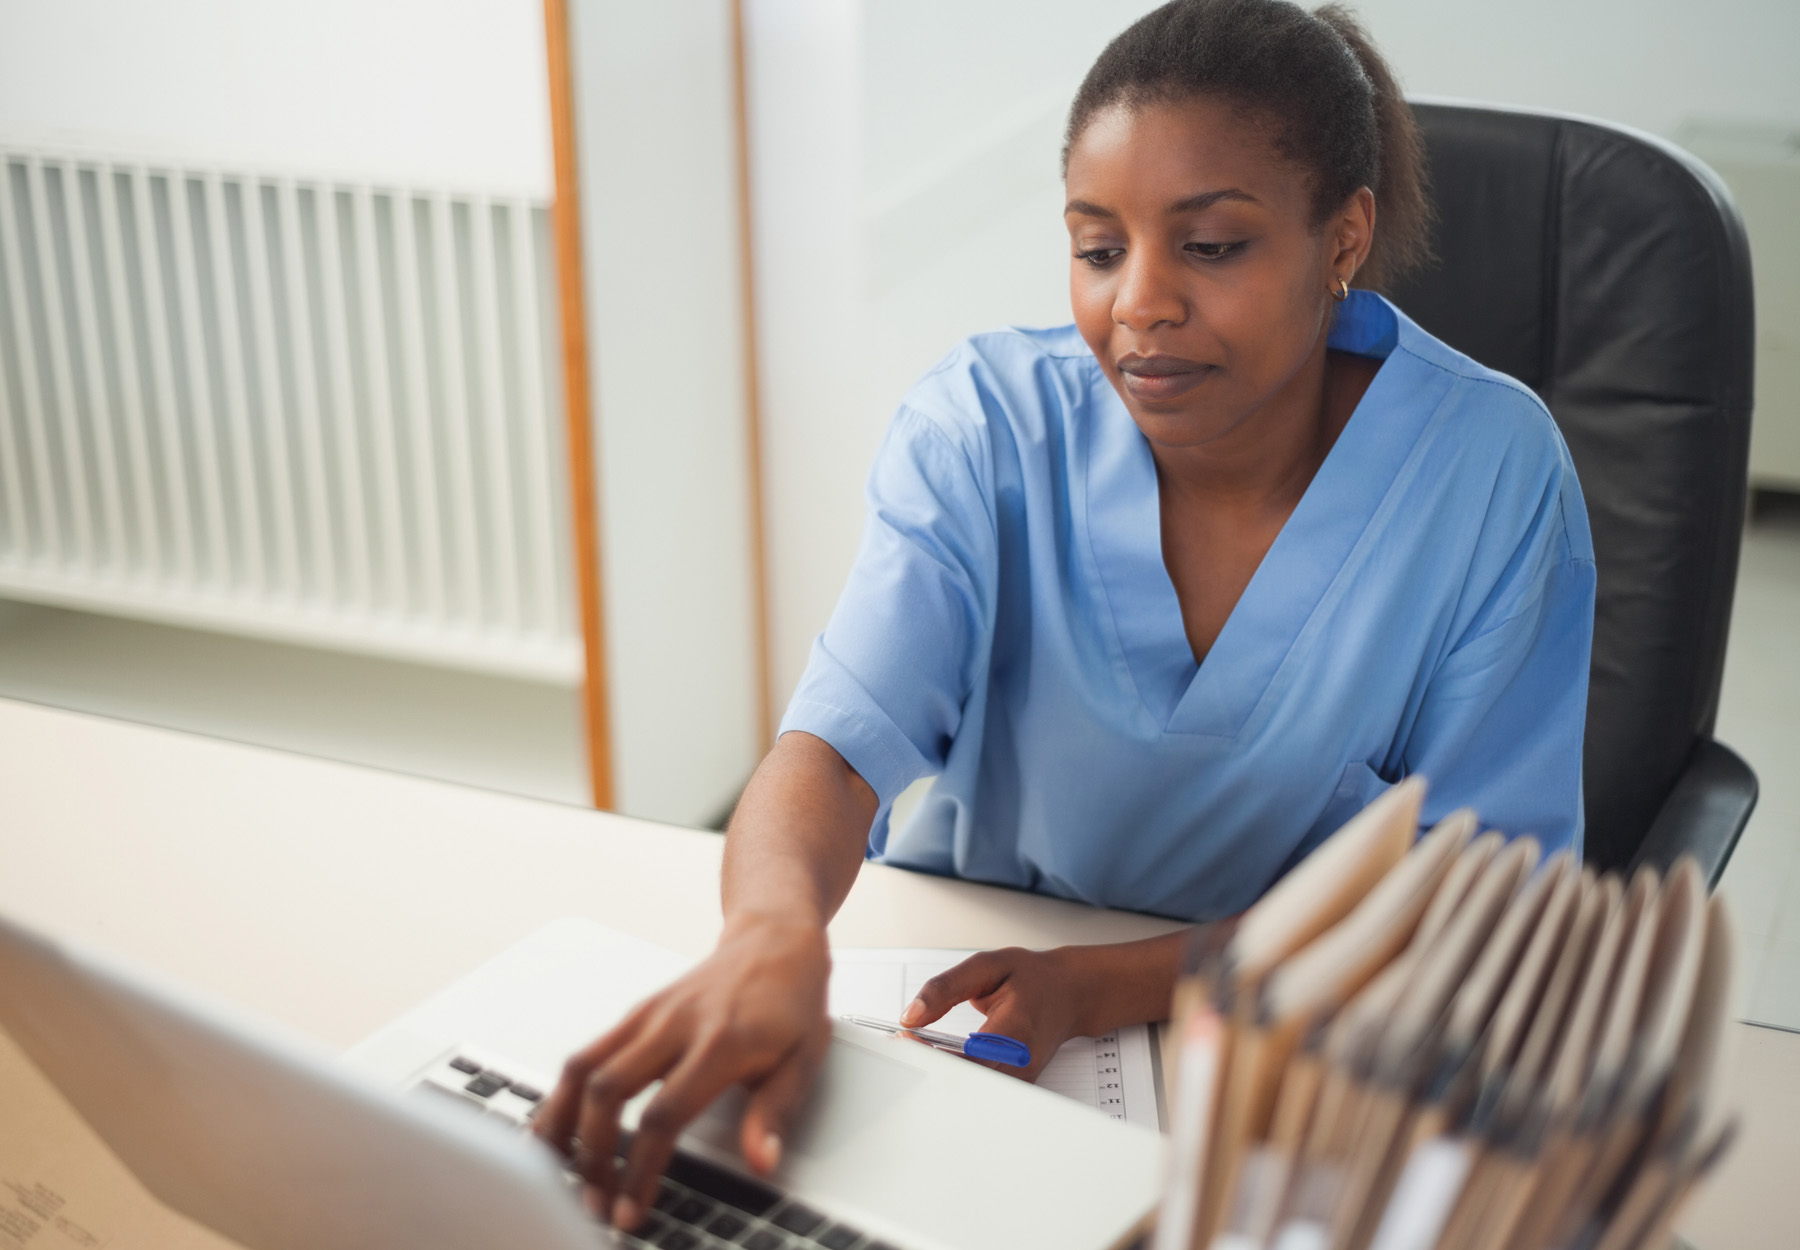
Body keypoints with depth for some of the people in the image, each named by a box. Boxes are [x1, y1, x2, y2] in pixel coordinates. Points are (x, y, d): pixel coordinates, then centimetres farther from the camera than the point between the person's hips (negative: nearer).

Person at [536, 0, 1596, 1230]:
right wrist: (774, 934, -49)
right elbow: (841, 736, -23)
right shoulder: (990, 421, -10)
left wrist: (1105, 985, -27)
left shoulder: (1490, 470, -13)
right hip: (967, 972, 0)